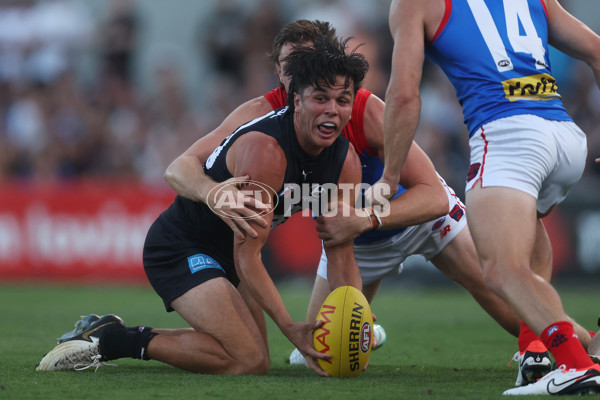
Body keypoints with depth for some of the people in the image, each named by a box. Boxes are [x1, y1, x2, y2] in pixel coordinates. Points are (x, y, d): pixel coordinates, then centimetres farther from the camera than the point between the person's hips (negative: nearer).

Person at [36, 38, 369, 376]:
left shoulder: (346, 160, -6)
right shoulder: (264, 149, -30)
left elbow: (341, 255, -3)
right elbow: (246, 257, -30)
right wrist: (290, 328, -39)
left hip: (225, 255, 9)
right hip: (180, 249, -9)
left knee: (255, 356, 18)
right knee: (249, 361, -23)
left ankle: (110, 334, 21)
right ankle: (113, 339, -12)